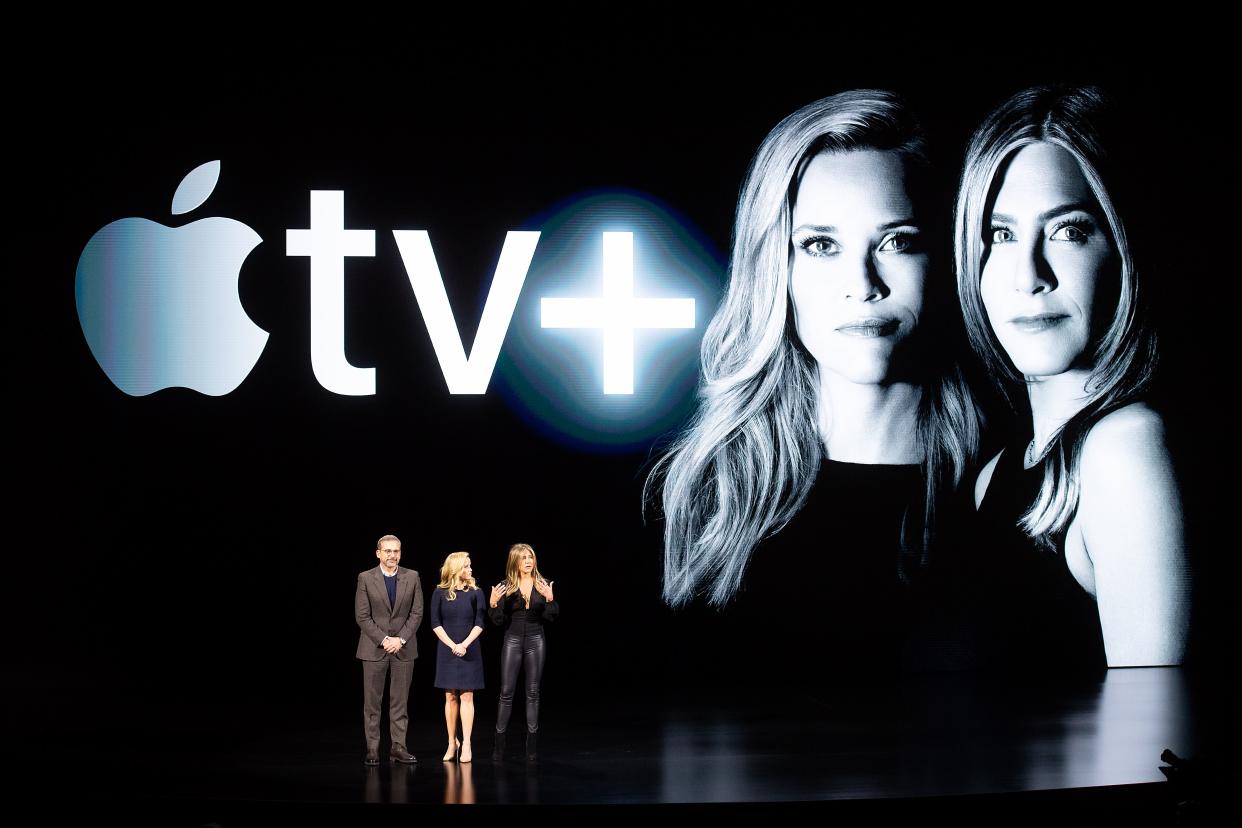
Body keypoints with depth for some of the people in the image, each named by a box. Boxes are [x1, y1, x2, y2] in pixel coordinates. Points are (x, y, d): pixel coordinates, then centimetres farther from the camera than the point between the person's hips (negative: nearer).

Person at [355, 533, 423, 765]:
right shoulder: (366, 578, -2)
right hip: (374, 648, -2)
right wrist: (384, 640, -13)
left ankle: (398, 747, 7)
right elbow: (362, 616, -5)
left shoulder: (412, 577, 4)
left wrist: (400, 639, -9)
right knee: (372, 702, 0)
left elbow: (417, 613, 2)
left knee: (400, 701, 4)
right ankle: (372, 749, 4)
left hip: (403, 647, 2)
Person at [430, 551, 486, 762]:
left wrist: (465, 644, -14)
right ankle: (452, 743, 12)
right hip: (447, 650, 1)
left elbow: (479, 623, -2)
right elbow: (435, 623, -1)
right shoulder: (440, 593, 0)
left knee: (466, 696, -4)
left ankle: (466, 744, -5)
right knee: (450, 697, 4)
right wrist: (452, 645, -11)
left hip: (469, 650, -1)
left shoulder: (475, 592, 1)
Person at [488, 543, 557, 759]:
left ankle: (532, 743, 7)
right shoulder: (506, 587, 0)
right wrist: (493, 604, -17)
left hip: (536, 640, 1)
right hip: (512, 641, -1)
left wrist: (550, 599, -19)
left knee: (533, 692, 4)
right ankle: (499, 743, 0)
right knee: (506, 692, -3)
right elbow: (498, 621, 1)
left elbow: (551, 617, -2)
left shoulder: (543, 585, 2)